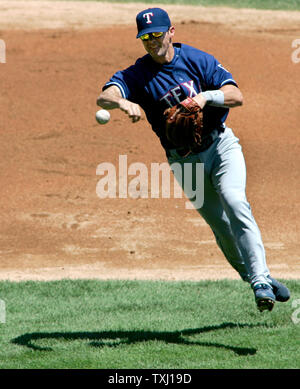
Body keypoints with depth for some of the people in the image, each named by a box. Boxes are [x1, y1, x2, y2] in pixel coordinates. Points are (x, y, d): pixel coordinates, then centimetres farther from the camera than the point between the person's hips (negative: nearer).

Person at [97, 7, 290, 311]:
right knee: (222, 228, 2)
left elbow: (237, 96, -11)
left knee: (234, 203, -24)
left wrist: (207, 96, -31)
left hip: (222, 146, -1)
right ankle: (260, 280, 17)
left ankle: (261, 280, -28)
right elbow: (104, 96, -25)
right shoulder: (137, 74, -7)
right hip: (184, 160, 1)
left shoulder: (197, 60, -5)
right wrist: (123, 102, -49)